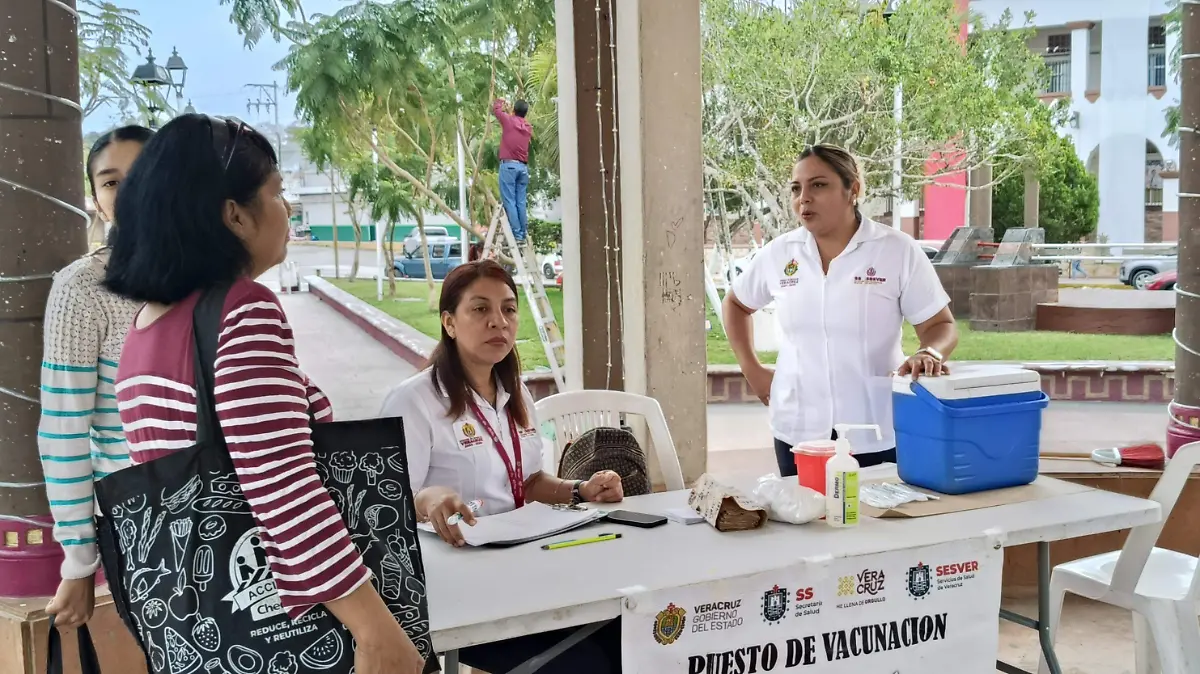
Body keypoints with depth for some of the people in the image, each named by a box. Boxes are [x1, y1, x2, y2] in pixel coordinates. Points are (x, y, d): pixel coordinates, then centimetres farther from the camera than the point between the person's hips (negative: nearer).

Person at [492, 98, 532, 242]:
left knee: (510, 202, -7)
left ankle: (516, 235, -13)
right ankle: (522, 235, 4)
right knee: (521, 202, 7)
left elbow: (495, 108, 16)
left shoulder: (508, 120, 0)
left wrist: (500, 101, 35)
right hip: (523, 167, 5)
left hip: (509, 165, -5)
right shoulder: (528, 127, 13)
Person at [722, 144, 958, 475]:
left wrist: (929, 353, -26)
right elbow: (736, 304, 19)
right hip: (797, 433, 3)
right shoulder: (779, 253, 3)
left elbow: (942, 326, -4)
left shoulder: (898, 250, -6)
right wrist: (751, 369, 8)